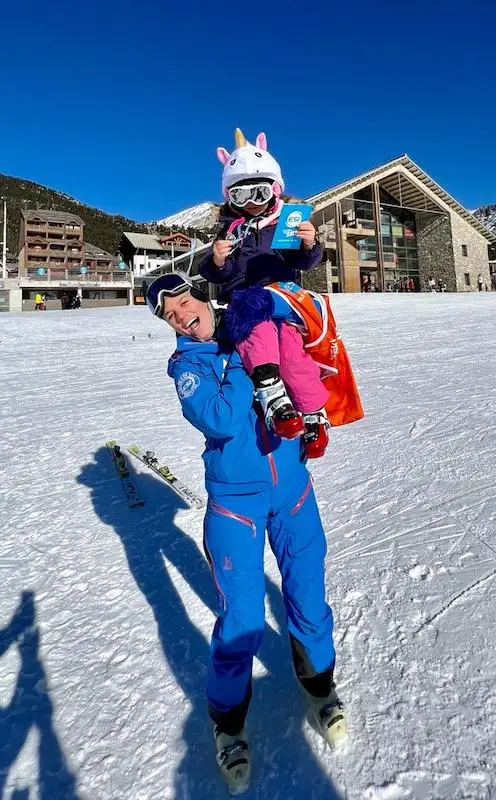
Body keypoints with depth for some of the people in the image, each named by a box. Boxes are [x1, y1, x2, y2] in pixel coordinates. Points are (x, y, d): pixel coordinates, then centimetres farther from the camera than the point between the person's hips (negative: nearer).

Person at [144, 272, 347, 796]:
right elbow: (223, 421, -21)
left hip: (292, 484, 3)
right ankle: (228, 717, 30)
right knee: (242, 618, 1)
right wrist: (241, 357, -16)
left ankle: (319, 681, 43)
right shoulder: (185, 364, -5)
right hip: (235, 499, -3)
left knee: (307, 593, 14)